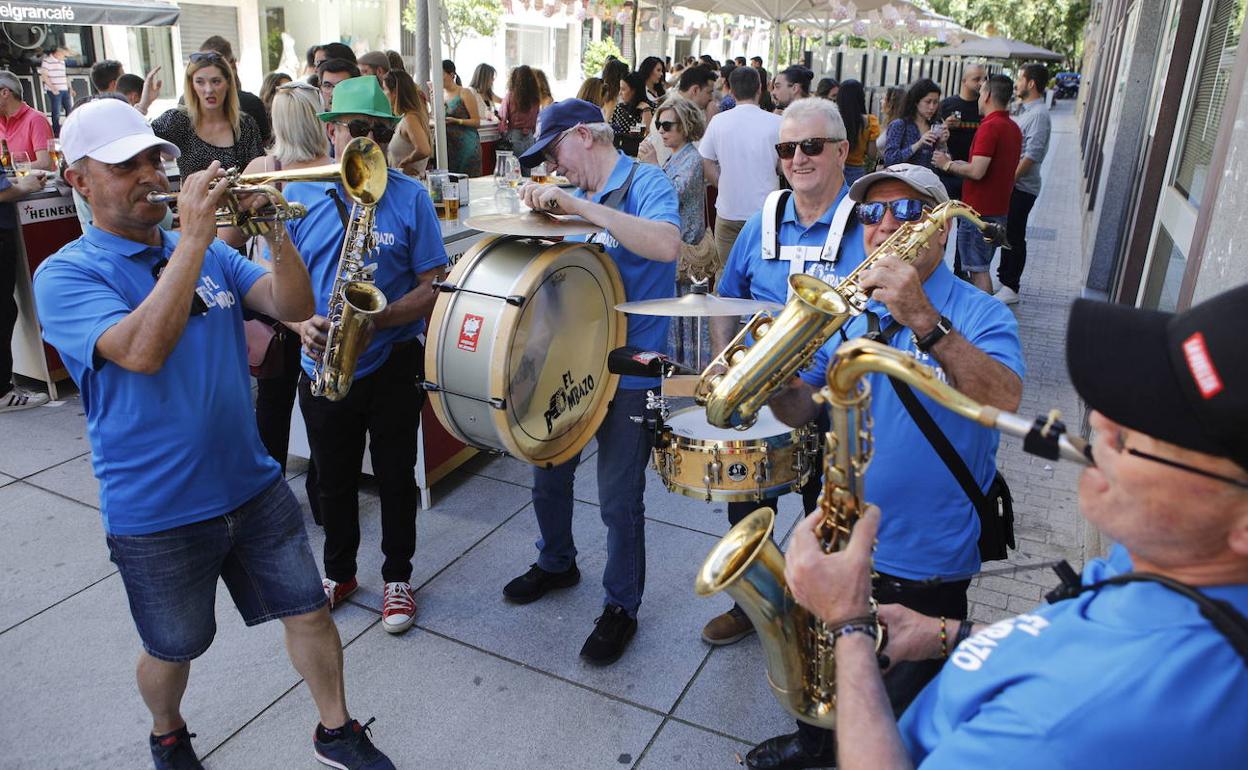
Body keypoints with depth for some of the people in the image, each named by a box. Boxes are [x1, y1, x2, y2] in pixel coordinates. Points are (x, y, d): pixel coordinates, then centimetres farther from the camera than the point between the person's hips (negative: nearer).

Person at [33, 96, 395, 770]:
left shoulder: (209, 254, 5)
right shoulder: (64, 276, -10)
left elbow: (293, 306, -6)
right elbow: (143, 350, -29)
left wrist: (274, 228, -21)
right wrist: (193, 238, -30)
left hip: (254, 486, 4)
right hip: (155, 512, -4)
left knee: (308, 611, 11)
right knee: (172, 649, 16)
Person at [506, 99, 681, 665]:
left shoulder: (645, 183, -11)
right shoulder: (580, 196, 11)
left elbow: (666, 244, -32)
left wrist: (576, 206, -32)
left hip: (629, 372, -7)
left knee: (619, 500, 2)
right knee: (548, 475, 18)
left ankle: (621, 607, 23)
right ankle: (556, 564, 44)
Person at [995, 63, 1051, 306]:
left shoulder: (1039, 114, -16)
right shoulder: (1027, 111, 15)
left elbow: (1032, 155, -22)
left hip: (1021, 187, -9)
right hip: (1012, 184, 9)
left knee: (1014, 236, -3)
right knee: (1007, 233, 17)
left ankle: (1010, 288, 4)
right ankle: (1005, 277, 30)